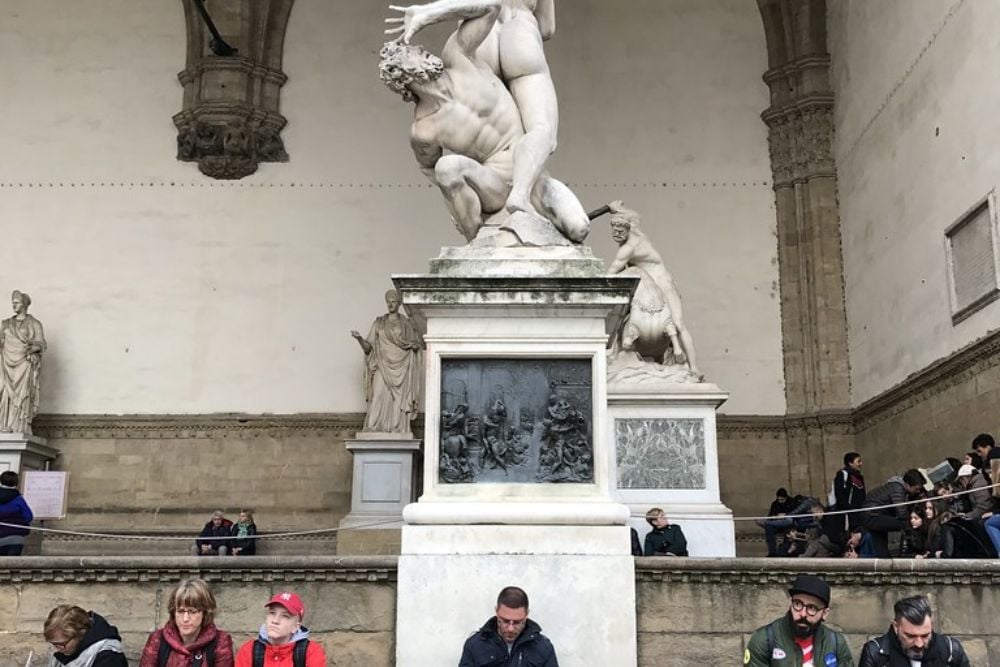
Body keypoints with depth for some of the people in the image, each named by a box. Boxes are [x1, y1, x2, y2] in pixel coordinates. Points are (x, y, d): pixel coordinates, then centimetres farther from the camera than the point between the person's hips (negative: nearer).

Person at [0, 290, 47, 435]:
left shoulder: (35, 324, 5)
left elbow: (41, 345, -3)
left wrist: (32, 347, -23)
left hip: (25, 364, -4)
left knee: (22, 395, -13)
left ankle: (22, 429, -17)